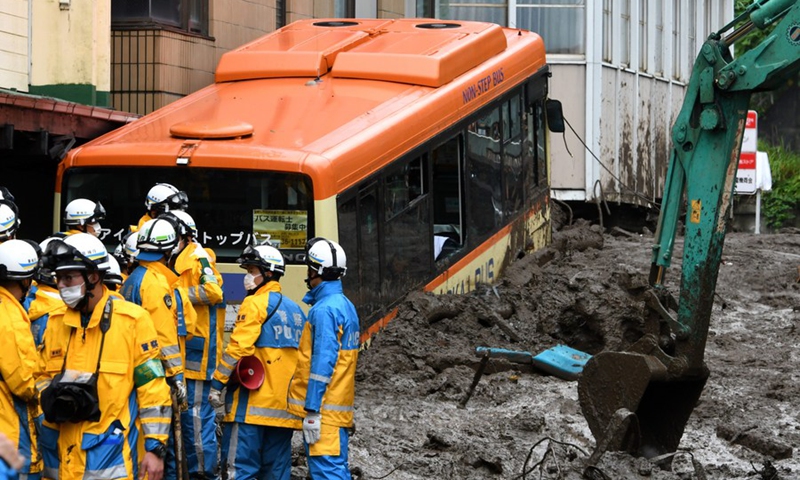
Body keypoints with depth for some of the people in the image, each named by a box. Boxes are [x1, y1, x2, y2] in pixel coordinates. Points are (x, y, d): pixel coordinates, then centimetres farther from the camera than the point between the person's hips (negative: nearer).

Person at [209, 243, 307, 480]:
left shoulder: (256, 303, -6)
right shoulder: (295, 309, 17)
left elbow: (238, 347, -15)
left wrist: (217, 382, -10)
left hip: (253, 404, -8)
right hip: (284, 406, 8)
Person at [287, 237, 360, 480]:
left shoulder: (324, 309, -15)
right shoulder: (345, 305, 15)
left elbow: (322, 362, -20)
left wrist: (312, 410, -19)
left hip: (324, 411, -10)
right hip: (340, 407, 10)